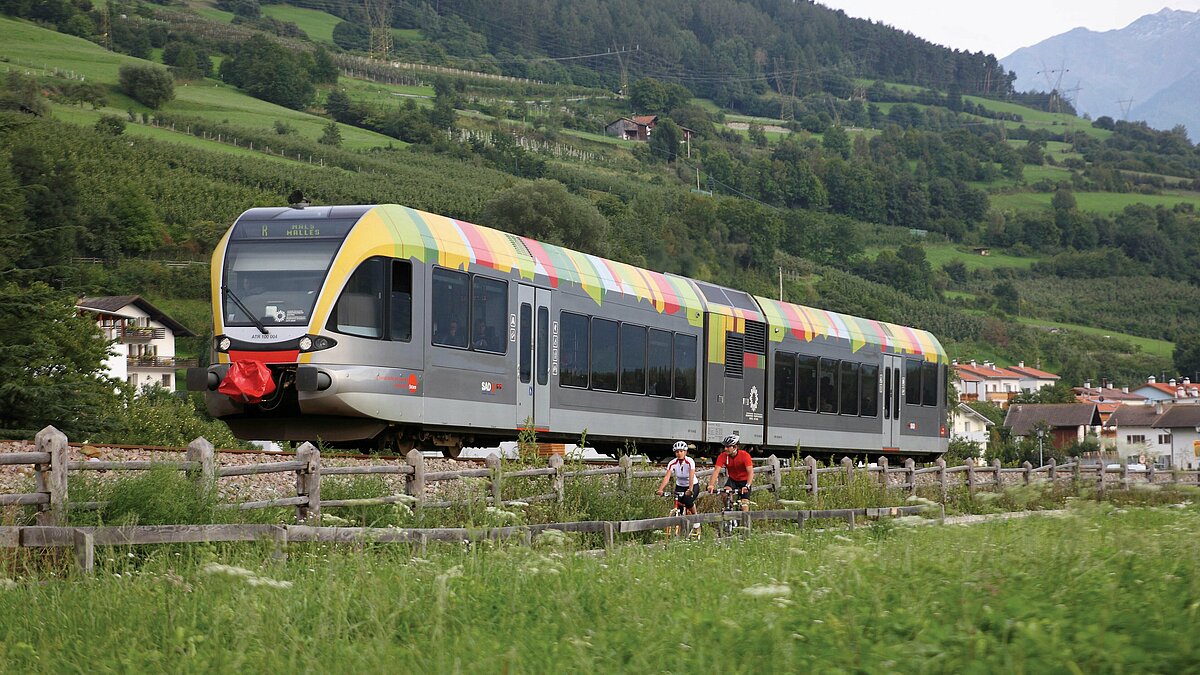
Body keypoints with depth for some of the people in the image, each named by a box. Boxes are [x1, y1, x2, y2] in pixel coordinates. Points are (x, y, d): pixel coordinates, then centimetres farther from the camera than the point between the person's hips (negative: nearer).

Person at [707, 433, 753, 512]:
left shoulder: (744, 455, -27)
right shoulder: (723, 456, -19)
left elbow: (750, 472, -34)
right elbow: (716, 471, -27)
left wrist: (747, 486, -50)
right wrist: (711, 485, -44)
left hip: (744, 481, -3)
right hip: (732, 480, 3)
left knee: (744, 506, -14)